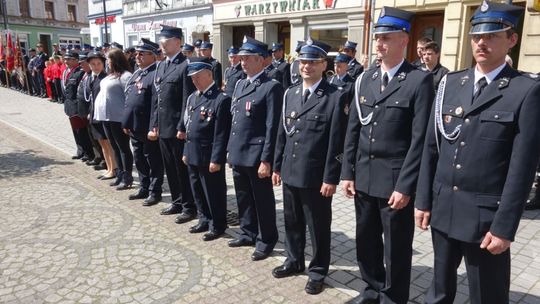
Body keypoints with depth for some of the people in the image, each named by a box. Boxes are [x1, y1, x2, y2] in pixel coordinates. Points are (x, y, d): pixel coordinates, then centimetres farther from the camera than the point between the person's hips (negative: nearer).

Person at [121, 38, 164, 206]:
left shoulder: (156, 74, -14)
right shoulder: (136, 74, 15)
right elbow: (128, 99, 18)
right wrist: (126, 123, 14)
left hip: (148, 128, -9)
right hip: (135, 126, 9)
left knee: (153, 161, 4)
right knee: (139, 159, 18)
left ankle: (155, 191, 16)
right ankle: (144, 188, 32)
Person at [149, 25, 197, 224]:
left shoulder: (185, 66, -11)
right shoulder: (160, 66, 14)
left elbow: (188, 100, -15)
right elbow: (156, 98, 16)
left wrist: (182, 127, -17)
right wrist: (153, 125, 13)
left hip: (177, 128, -8)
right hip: (162, 127, 8)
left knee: (183, 169, 2)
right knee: (170, 168, 16)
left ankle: (189, 207, 14)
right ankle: (177, 202, 29)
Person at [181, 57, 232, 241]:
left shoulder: (221, 99, -15)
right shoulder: (192, 97, 11)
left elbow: (221, 134, -17)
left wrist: (216, 160, -18)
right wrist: (186, 152, 16)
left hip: (209, 157, -8)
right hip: (193, 155, 8)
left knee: (214, 193, 6)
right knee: (198, 191, 18)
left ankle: (217, 226, 21)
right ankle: (204, 220, 35)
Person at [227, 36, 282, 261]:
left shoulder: (272, 87, -11)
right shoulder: (240, 84, 14)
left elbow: (272, 127, -16)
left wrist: (266, 160, -18)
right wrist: (230, 150, 16)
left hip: (257, 156, -7)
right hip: (238, 154, 8)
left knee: (262, 200, 7)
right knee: (243, 199, 18)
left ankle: (266, 240, 22)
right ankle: (248, 233, 36)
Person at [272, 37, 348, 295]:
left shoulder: (336, 97, -10)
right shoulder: (290, 93, 9)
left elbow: (337, 143, -12)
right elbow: (282, 133, 12)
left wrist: (331, 178, -14)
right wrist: (277, 166, 11)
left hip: (316, 177, -5)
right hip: (290, 173, 6)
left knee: (318, 227, 10)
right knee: (292, 222, 19)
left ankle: (318, 272, 29)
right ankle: (294, 261, 40)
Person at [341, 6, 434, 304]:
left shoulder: (420, 81, -9)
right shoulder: (364, 79, 7)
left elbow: (420, 139, -13)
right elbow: (353, 130, 8)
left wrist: (405, 186, -15)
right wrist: (347, 173, 5)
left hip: (396, 180, -5)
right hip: (364, 177, 5)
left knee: (396, 246, 10)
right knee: (365, 240, 18)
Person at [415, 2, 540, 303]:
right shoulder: (450, 83, 5)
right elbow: (431, 147, 6)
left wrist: (504, 226, -13)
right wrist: (423, 200, 5)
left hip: (487, 214, -4)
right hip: (442, 208, 4)